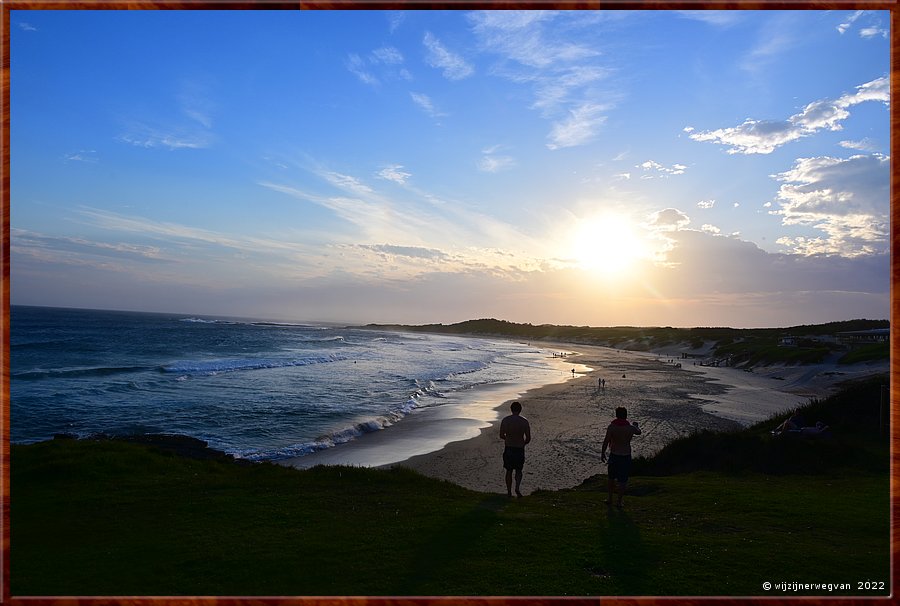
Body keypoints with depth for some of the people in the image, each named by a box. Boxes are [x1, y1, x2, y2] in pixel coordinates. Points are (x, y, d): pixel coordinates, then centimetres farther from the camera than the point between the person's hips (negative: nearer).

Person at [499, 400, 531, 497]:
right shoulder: (525, 421, -7)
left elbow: (501, 436, -4)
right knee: (518, 470, 17)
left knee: (509, 471, 14)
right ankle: (517, 488, -2)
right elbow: (528, 438, -5)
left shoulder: (505, 420, -7)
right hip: (520, 449, 0)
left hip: (508, 449, 0)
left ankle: (509, 492, 18)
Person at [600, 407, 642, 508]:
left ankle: (610, 498, 28)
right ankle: (619, 502, 16)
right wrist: (636, 425, 34)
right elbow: (639, 432, 12)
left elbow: (606, 441, -14)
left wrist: (603, 453, 0)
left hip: (614, 455, 0)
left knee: (611, 477, 20)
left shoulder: (612, 427, -15)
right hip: (626, 456, 0)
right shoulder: (630, 428, -11)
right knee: (623, 480, 10)